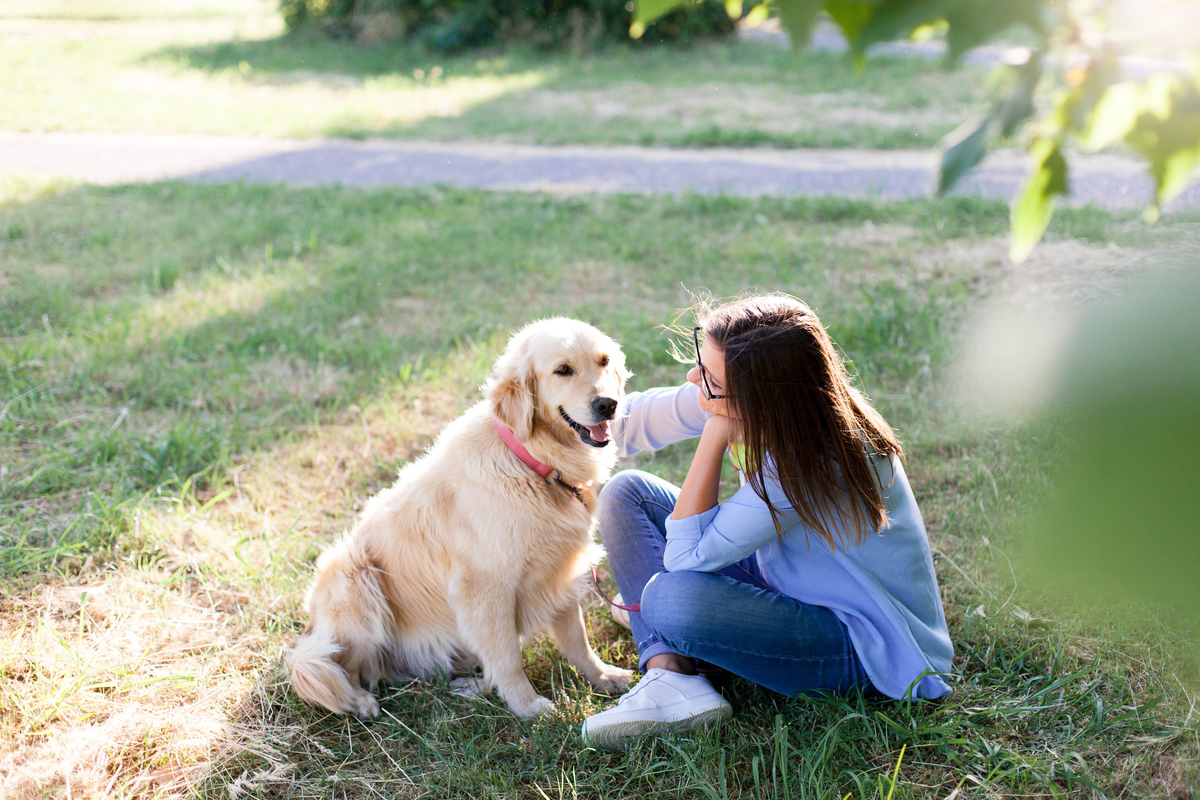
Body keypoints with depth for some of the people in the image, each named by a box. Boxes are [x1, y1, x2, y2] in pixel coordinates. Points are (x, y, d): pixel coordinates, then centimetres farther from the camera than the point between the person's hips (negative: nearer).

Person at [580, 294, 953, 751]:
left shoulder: (808, 465, -34)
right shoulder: (744, 400, -13)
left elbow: (686, 556, -30)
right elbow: (648, 416, 5)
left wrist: (715, 436, -32)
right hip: (785, 578, 9)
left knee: (670, 599, -36)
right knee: (627, 492, 0)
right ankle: (669, 675, -12)